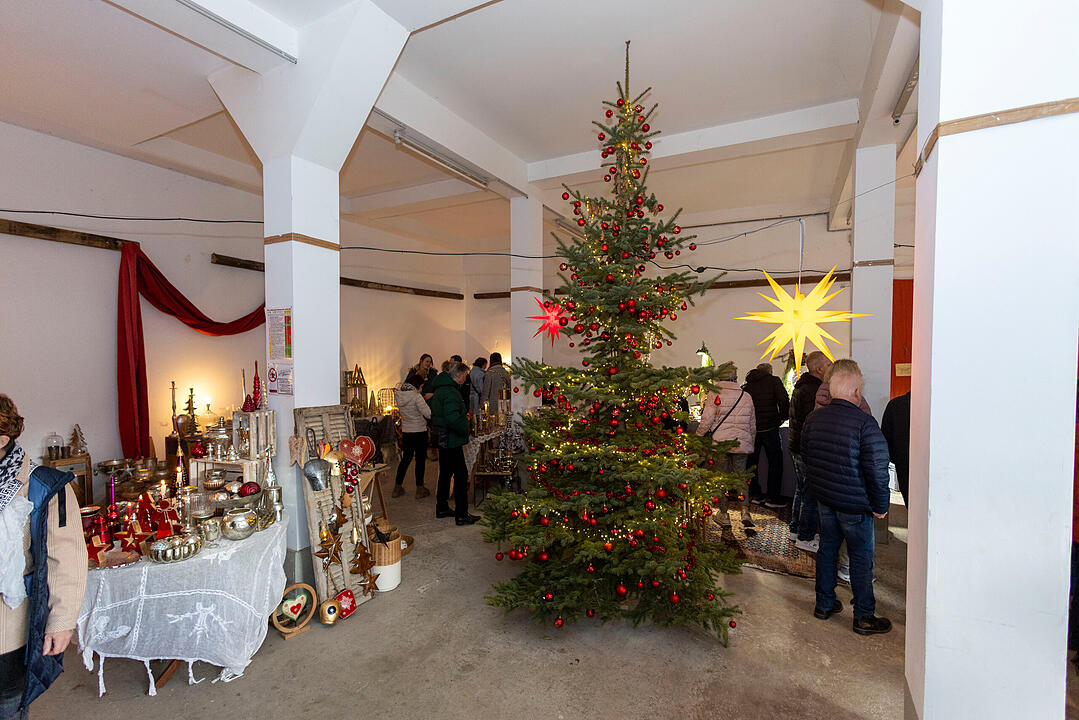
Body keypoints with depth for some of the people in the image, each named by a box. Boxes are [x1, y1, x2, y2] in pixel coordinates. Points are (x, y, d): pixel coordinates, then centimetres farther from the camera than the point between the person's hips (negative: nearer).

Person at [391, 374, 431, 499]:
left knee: (405, 458, 17)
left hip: (406, 432, 6)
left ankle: (397, 487, 23)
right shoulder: (416, 396, -19)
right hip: (419, 432, -6)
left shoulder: (399, 395, 2)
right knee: (420, 460, 6)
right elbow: (428, 413, -26)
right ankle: (420, 489, 15)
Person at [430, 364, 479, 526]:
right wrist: (465, 430, -16)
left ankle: (442, 508, 29)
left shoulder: (440, 389, 12)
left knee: (445, 473, 19)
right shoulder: (451, 392, -21)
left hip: (442, 439, 10)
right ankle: (461, 515, 1)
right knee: (461, 475, -4)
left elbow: (434, 413, 23)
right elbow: (452, 418, -30)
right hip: (451, 440, -10)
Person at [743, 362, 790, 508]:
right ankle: (773, 497, 8)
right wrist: (782, 417, -2)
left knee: (752, 461, 14)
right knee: (775, 462, 7)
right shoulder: (773, 381, -2)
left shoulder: (747, 385, 9)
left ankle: (754, 494, 20)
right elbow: (784, 400, -16)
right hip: (770, 428, -4)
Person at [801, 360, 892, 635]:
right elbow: (877, 470, -18)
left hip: (823, 498, 6)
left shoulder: (813, 418, -1)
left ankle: (824, 604, 31)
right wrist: (880, 506, -6)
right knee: (861, 558, 9)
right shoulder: (865, 423, -21)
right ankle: (864, 618, 22)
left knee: (827, 548, 18)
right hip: (854, 503, -6)